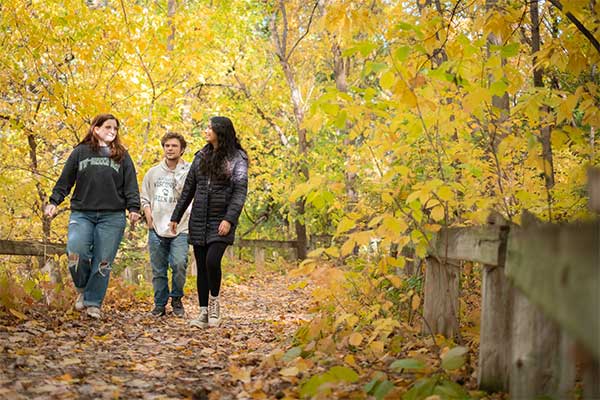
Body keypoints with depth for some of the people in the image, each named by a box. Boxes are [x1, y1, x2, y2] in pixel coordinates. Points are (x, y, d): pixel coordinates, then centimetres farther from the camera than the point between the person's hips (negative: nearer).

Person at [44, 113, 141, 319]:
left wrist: (133, 208, -5)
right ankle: (83, 289, 7)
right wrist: (54, 201, 0)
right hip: (81, 214, 0)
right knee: (75, 251, -20)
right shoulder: (80, 152, 11)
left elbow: (131, 186, 7)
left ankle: (93, 303, 10)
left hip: (112, 217, 1)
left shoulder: (122, 156, 12)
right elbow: (65, 181, 11)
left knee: (103, 262, -1)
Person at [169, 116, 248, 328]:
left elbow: (240, 192, -10)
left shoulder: (237, 159, -2)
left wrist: (229, 219, -21)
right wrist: (176, 216, 14)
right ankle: (204, 313, 12)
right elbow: (188, 189, 16)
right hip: (199, 221, 5)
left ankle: (214, 300, 5)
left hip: (221, 221, -5)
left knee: (212, 261, -20)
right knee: (201, 267, 5)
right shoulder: (201, 157, 12)